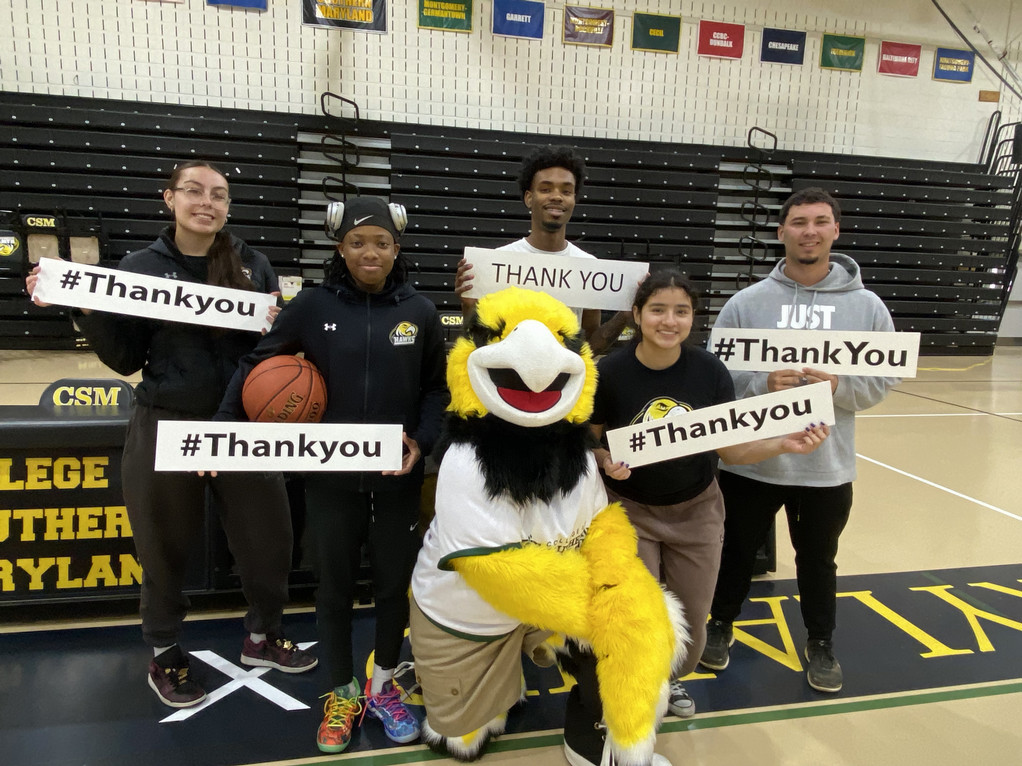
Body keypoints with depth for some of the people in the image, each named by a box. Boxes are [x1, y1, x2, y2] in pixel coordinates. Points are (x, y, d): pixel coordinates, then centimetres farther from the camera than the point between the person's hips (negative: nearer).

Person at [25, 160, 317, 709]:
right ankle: (164, 654, 36)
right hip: (165, 427, -1)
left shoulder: (254, 266, 2)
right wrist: (85, 310, -13)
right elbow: (126, 360, 0)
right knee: (166, 547, 12)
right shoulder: (139, 268, -1)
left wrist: (277, 327, -15)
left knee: (268, 537, 10)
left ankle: (261, 638, 36)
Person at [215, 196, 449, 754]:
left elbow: (436, 388, 3)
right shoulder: (312, 305, -5)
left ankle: (382, 688, 40)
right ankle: (342, 695, 37)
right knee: (334, 586, 14)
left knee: (394, 582, 14)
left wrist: (422, 440, -11)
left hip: (397, 478, 1)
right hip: (330, 477, 0)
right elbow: (256, 363, -1)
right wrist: (223, 424, -12)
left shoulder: (419, 311, -2)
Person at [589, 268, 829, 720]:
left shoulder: (710, 372, -11)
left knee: (692, 618, 13)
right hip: (629, 510, -2)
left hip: (696, 512, 2)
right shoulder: (610, 373, -16)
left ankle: (673, 679, 45)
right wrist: (606, 462, -26)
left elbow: (731, 448, -6)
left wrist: (784, 444, -22)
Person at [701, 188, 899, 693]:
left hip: (828, 468, 1)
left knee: (818, 561, 19)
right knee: (738, 551, 18)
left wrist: (838, 387, -20)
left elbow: (883, 379, -1)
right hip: (749, 461, 0)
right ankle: (720, 627, 41)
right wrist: (761, 384, -22)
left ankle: (821, 645, 42)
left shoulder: (867, 306, -2)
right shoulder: (747, 302, -5)